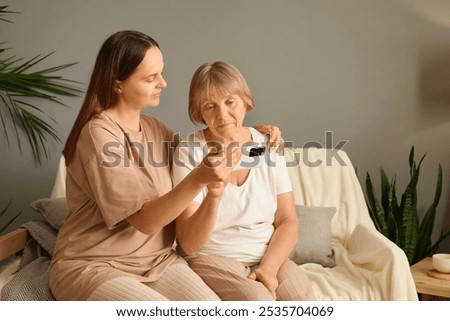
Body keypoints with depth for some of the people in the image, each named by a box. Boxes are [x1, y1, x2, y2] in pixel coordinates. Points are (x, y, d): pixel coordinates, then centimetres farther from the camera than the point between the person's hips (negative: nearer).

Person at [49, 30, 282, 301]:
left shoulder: (152, 127, 7)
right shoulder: (99, 135, -17)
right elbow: (145, 221, -21)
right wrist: (198, 180, -35)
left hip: (157, 260, 7)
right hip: (93, 267, -6)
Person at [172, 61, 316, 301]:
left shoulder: (268, 146, 4)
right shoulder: (189, 152, -7)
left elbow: (288, 221, 5)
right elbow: (188, 244, -12)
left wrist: (268, 268, -12)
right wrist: (213, 198, -29)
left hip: (268, 256, 3)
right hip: (211, 258, -3)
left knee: (302, 297, -23)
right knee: (259, 300, -30)